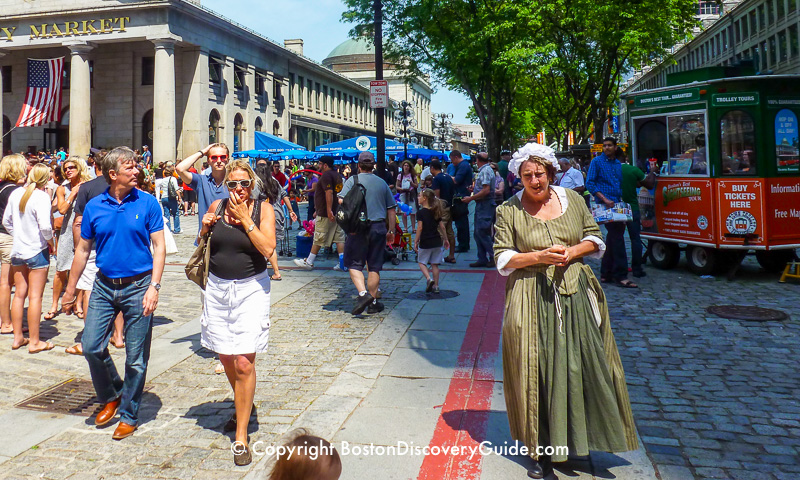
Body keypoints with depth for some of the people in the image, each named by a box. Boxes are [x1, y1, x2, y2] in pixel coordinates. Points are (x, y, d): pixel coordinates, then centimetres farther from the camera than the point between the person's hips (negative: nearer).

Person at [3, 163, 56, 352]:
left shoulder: (16, 193, 4)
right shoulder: (41, 196, -16)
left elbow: (6, 221, 11)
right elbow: (45, 226, -24)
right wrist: (51, 243, -7)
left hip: (18, 250, 7)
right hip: (37, 251, -6)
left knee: (19, 294, 14)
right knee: (35, 296, -1)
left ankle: (17, 337, 23)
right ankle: (34, 342, 6)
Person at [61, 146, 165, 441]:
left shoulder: (147, 203, -4)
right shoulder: (94, 207, 3)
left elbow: (158, 246, -5)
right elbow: (83, 250, 11)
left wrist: (154, 286, -15)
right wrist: (71, 290, 13)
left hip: (138, 286, -3)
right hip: (104, 286, 3)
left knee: (136, 358, 3)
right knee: (91, 346, 1)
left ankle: (129, 415, 21)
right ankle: (111, 397, 28)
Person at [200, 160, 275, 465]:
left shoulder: (263, 209, -5)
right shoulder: (217, 206, 3)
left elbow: (268, 249, -18)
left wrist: (245, 219, -17)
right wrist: (205, 227, -3)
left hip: (251, 289, -4)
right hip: (217, 288, 4)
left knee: (244, 363, -8)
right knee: (226, 358, 15)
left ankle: (241, 436, 2)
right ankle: (243, 406, 43)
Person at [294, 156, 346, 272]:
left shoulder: (326, 175, -13)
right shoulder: (337, 175, 17)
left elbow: (329, 193, -24)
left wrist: (329, 210, -29)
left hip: (325, 214, -9)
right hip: (336, 212, 9)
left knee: (318, 238, -1)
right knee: (339, 237, 4)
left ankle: (309, 262, 8)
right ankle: (342, 263, 0)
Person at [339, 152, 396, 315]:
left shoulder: (353, 180, 0)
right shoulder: (382, 183, 10)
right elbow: (391, 210, 11)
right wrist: (391, 231, 18)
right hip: (378, 227, 3)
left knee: (354, 264, 6)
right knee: (374, 266, 9)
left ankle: (363, 293, -16)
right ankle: (373, 302, 14)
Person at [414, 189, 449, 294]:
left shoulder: (420, 212, -10)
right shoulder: (436, 212, 8)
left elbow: (420, 228, -14)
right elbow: (442, 227, 9)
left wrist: (416, 241, -9)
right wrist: (445, 239, 18)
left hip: (425, 242, -5)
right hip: (437, 241, 5)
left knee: (422, 262, 10)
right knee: (434, 264, 11)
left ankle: (429, 279, -11)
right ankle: (436, 286, 11)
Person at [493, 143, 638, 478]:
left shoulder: (572, 199, 8)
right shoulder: (508, 211, 0)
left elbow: (595, 239, 13)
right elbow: (502, 258, -3)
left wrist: (572, 252, -6)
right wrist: (539, 256, -15)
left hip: (576, 294, 3)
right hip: (533, 298, -3)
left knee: (584, 365, 3)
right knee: (539, 372, 0)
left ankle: (577, 436, 22)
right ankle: (542, 450, 10)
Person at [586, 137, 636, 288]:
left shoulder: (618, 164, 19)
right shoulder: (597, 162, -1)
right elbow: (590, 183, -8)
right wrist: (605, 199, -18)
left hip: (617, 204, 8)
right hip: (605, 205, -7)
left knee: (613, 238, 10)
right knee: (617, 237, -13)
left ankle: (606, 274, 18)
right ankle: (620, 275, -11)